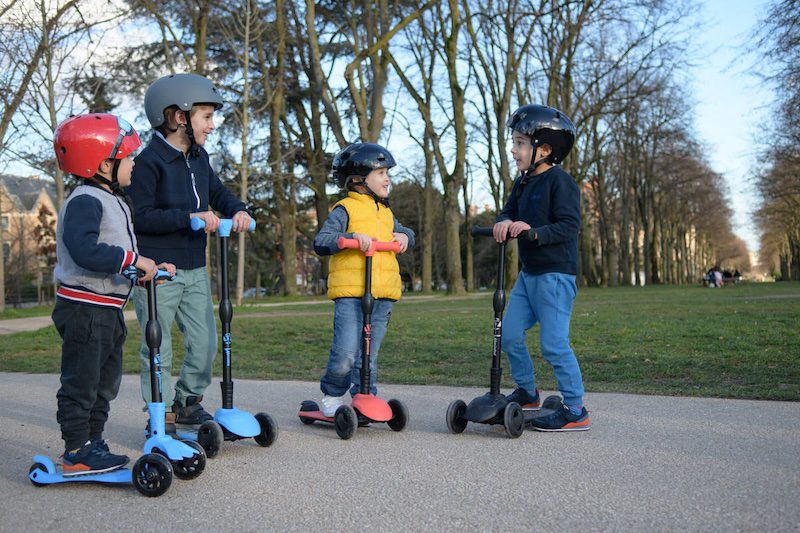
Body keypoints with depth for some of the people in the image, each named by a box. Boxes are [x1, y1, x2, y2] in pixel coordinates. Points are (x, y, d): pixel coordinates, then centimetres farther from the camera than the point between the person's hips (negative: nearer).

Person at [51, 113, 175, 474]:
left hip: (109, 309, 10)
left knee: (105, 383, 17)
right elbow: (85, 250, -32)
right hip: (84, 308, -10)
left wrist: (150, 269, 8)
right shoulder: (85, 201, -17)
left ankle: (93, 444, 27)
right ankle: (75, 454, 7)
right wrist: (133, 259, -28)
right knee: (80, 383, -1)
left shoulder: (113, 201, 15)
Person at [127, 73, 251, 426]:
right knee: (158, 349, 3)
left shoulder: (199, 158, 10)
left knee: (205, 343, 9)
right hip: (157, 271, -7)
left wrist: (237, 210, -2)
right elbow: (140, 216, -19)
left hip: (194, 269, 7)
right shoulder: (149, 161, -14)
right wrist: (189, 216, -25)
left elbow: (217, 192, 20)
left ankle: (188, 402, 29)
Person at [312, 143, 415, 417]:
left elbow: (403, 231, 35)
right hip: (350, 293, -6)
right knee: (345, 354, -12)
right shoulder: (345, 209, -2)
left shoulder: (385, 212, 20)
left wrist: (404, 235, 11)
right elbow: (320, 242, -11)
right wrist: (352, 237, -26)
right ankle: (332, 395, 12)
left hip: (382, 296, 6)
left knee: (369, 355, 11)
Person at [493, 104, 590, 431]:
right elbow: (509, 211, 7)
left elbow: (569, 226, -20)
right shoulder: (523, 183, 14)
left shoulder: (559, 181, -12)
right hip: (529, 273, 9)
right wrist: (505, 222, -16)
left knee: (554, 343, -8)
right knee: (509, 334, 9)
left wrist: (533, 232, -31)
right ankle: (527, 392, 26)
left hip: (556, 274, -9)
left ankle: (575, 410, 3)